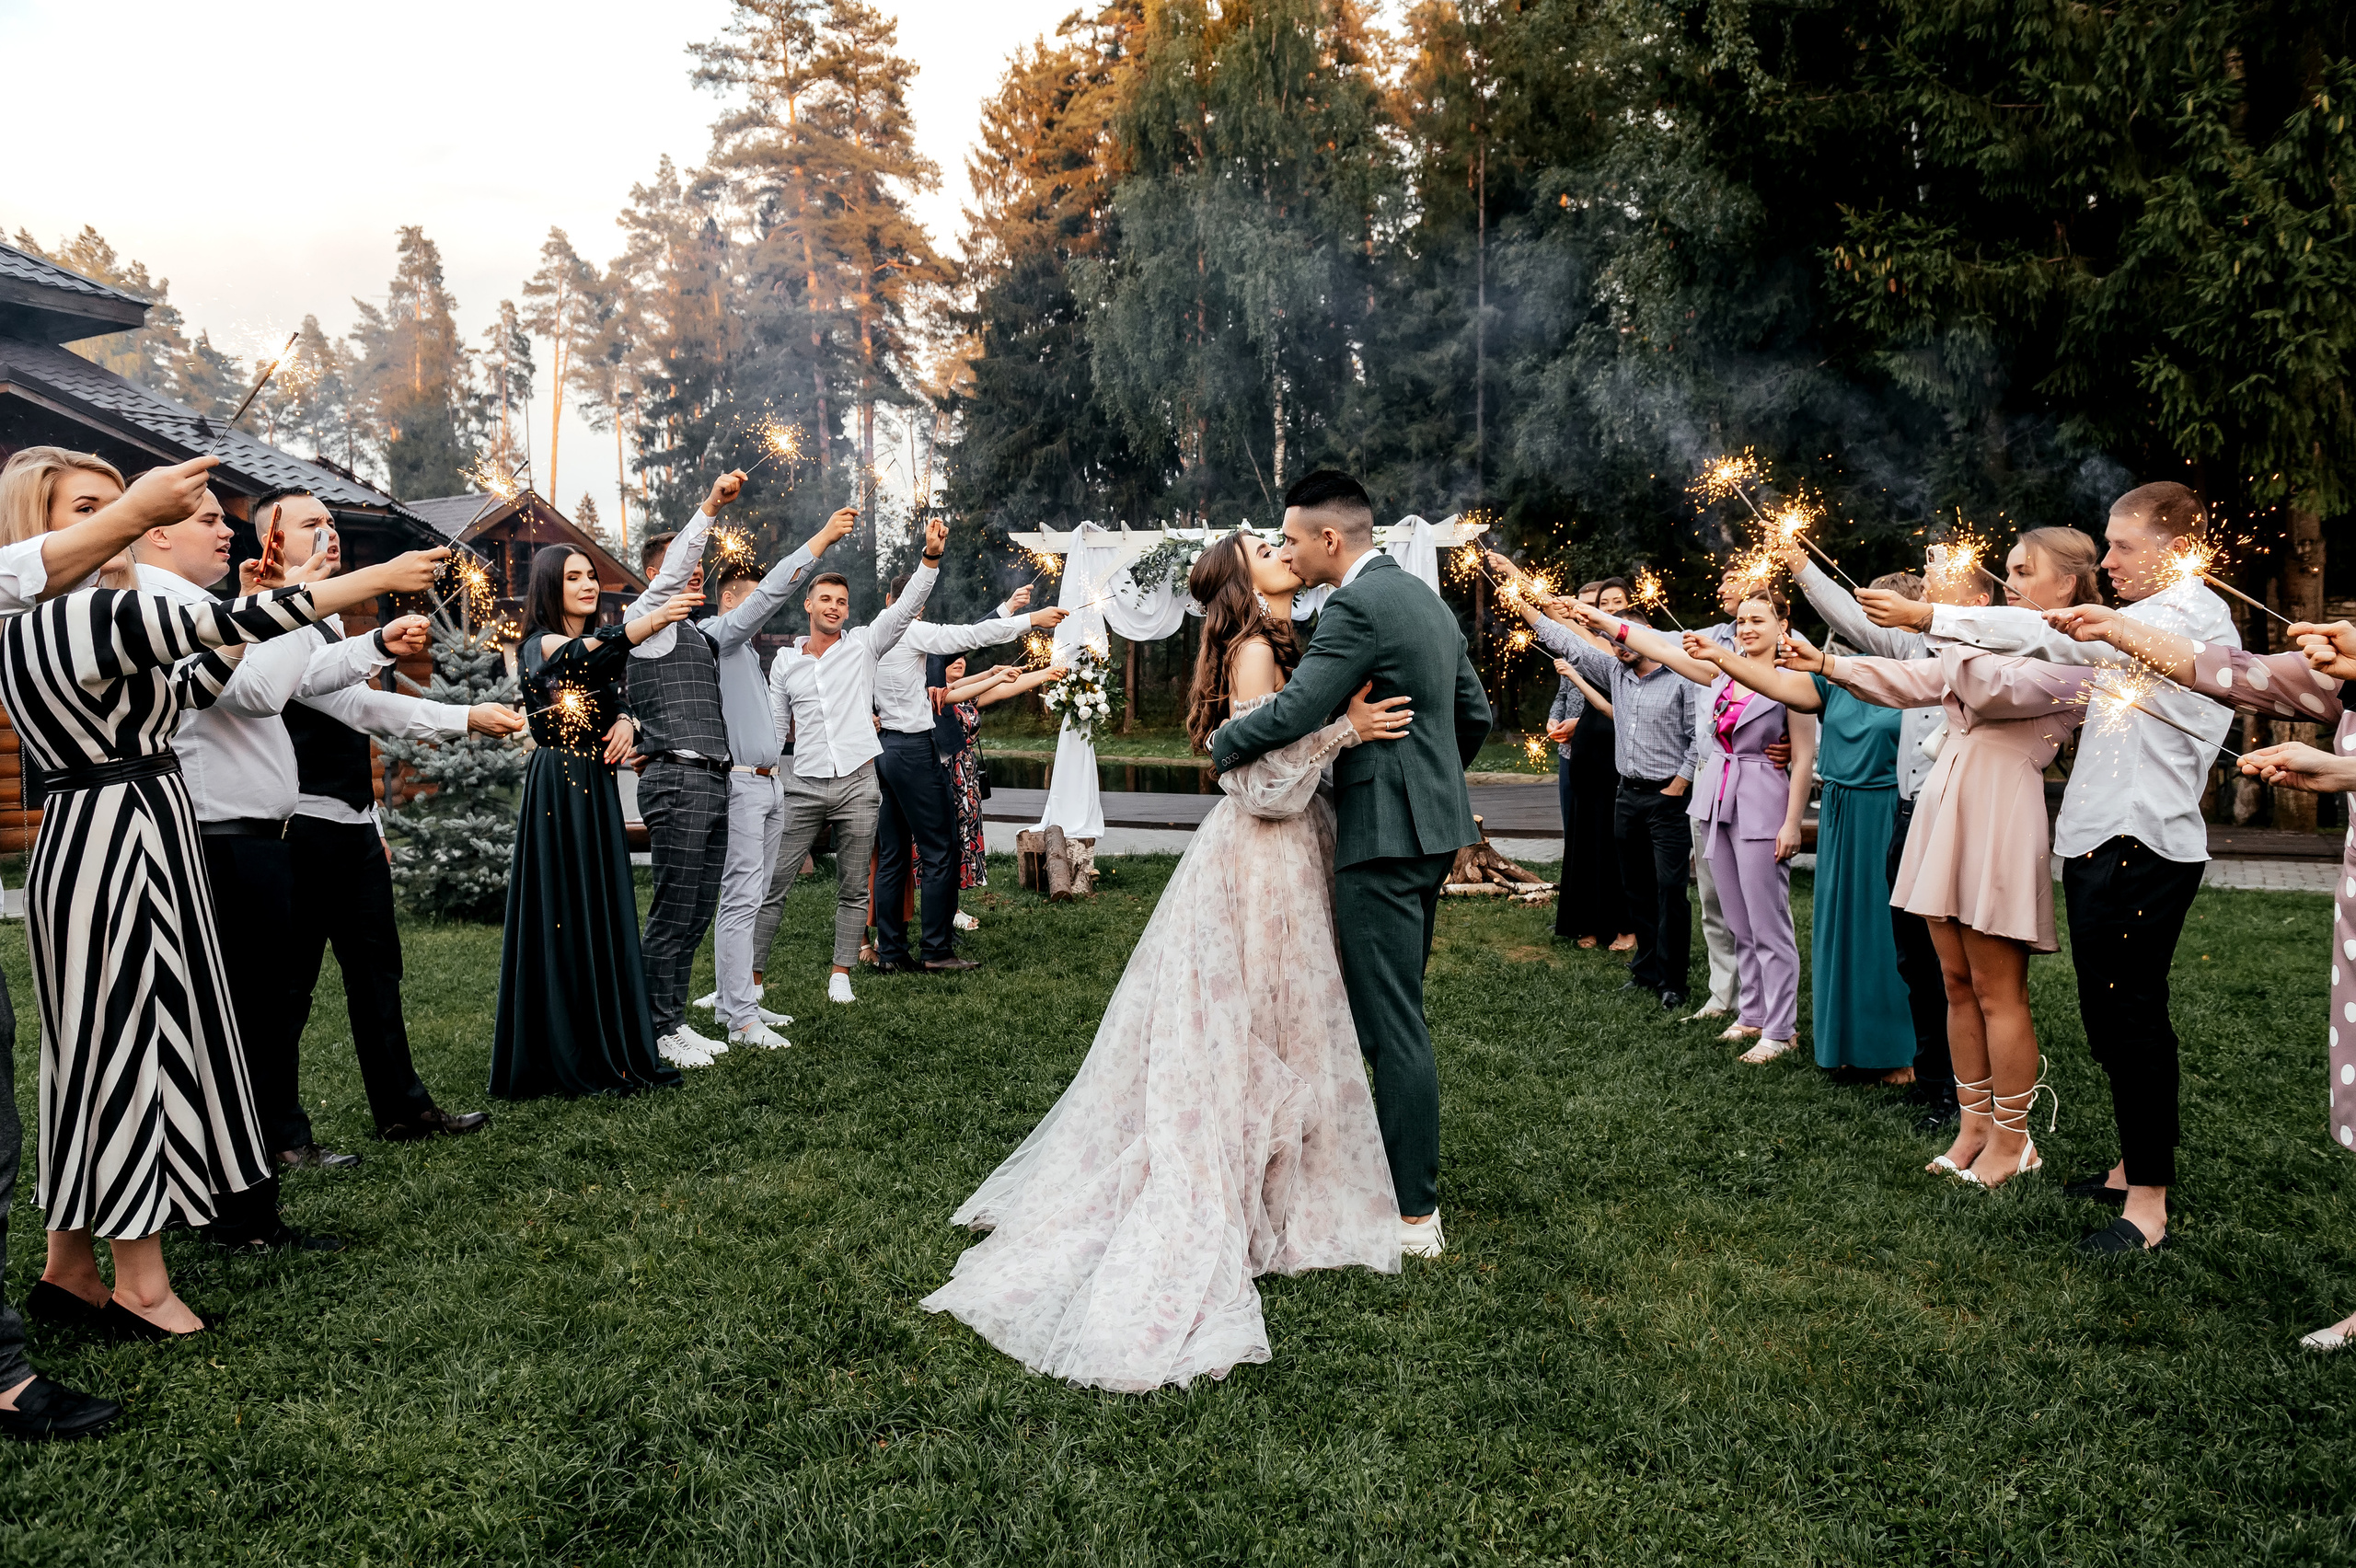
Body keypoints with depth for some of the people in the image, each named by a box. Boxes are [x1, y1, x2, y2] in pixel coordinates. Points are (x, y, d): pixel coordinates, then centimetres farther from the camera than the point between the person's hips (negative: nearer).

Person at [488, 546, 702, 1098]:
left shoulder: (599, 645, 14)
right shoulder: (538, 646, -9)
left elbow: (615, 699, 19)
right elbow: (584, 655, -31)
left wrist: (625, 722, -7)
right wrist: (653, 620, -47)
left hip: (598, 789, 7)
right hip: (555, 790, -7)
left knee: (608, 919, 8)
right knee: (565, 920, -4)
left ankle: (618, 1051, 16)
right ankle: (570, 1062, 3)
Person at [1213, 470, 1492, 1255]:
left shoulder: (1355, 607, -16)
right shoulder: (1425, 597, 14)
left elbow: (1292, 713, -23)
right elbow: (1475, 712, 19)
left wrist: (1220, 744, -5)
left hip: (1385, 835, -10)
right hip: (1432, 825, 10)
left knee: (1392, 1024, -3)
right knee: (1396, 1009, 19)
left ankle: (1414, 1215, 5)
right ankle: (1396, 1166, 31)